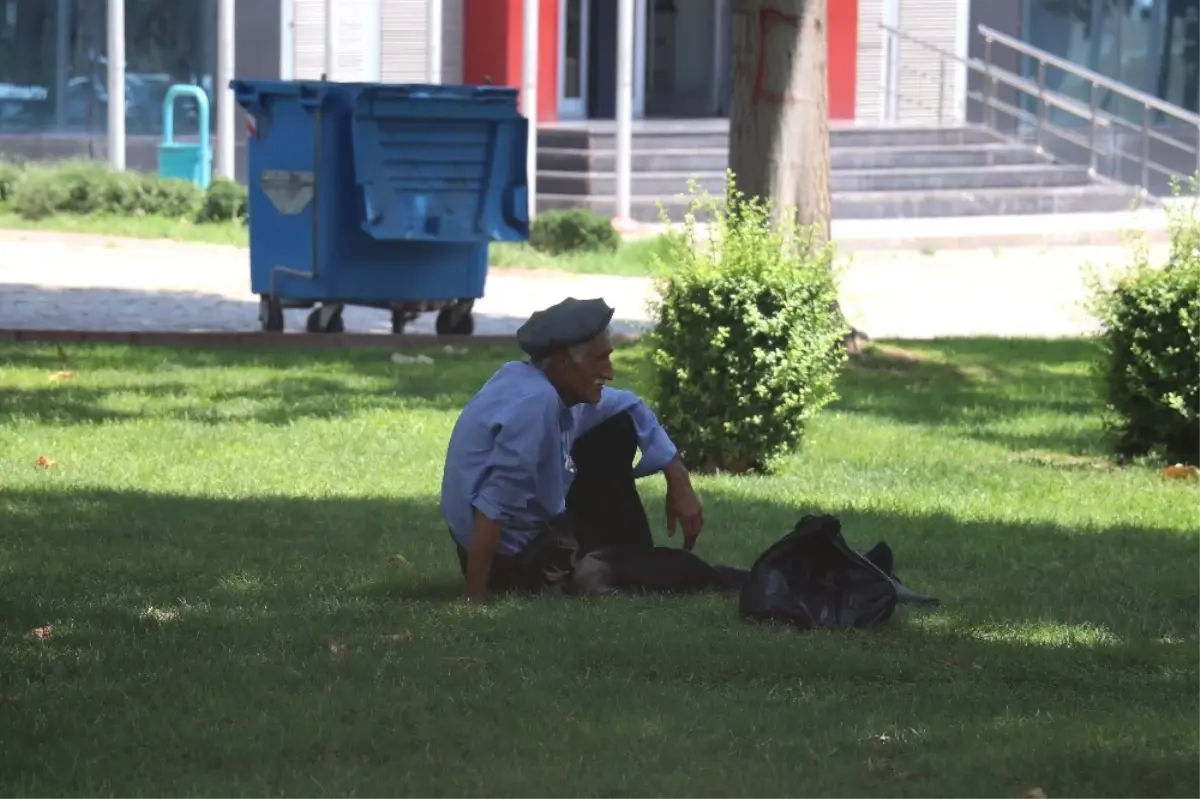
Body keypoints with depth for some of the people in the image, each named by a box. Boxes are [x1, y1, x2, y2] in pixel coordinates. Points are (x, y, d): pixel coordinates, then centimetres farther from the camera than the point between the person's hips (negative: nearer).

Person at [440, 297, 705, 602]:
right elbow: (492, 508, -34)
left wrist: (677, 479, 7)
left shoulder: (550, 385, -1)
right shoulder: (535, 404, -29)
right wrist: (475, 600, -35)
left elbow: (630, 409, 16)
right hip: (514, 562, -10)